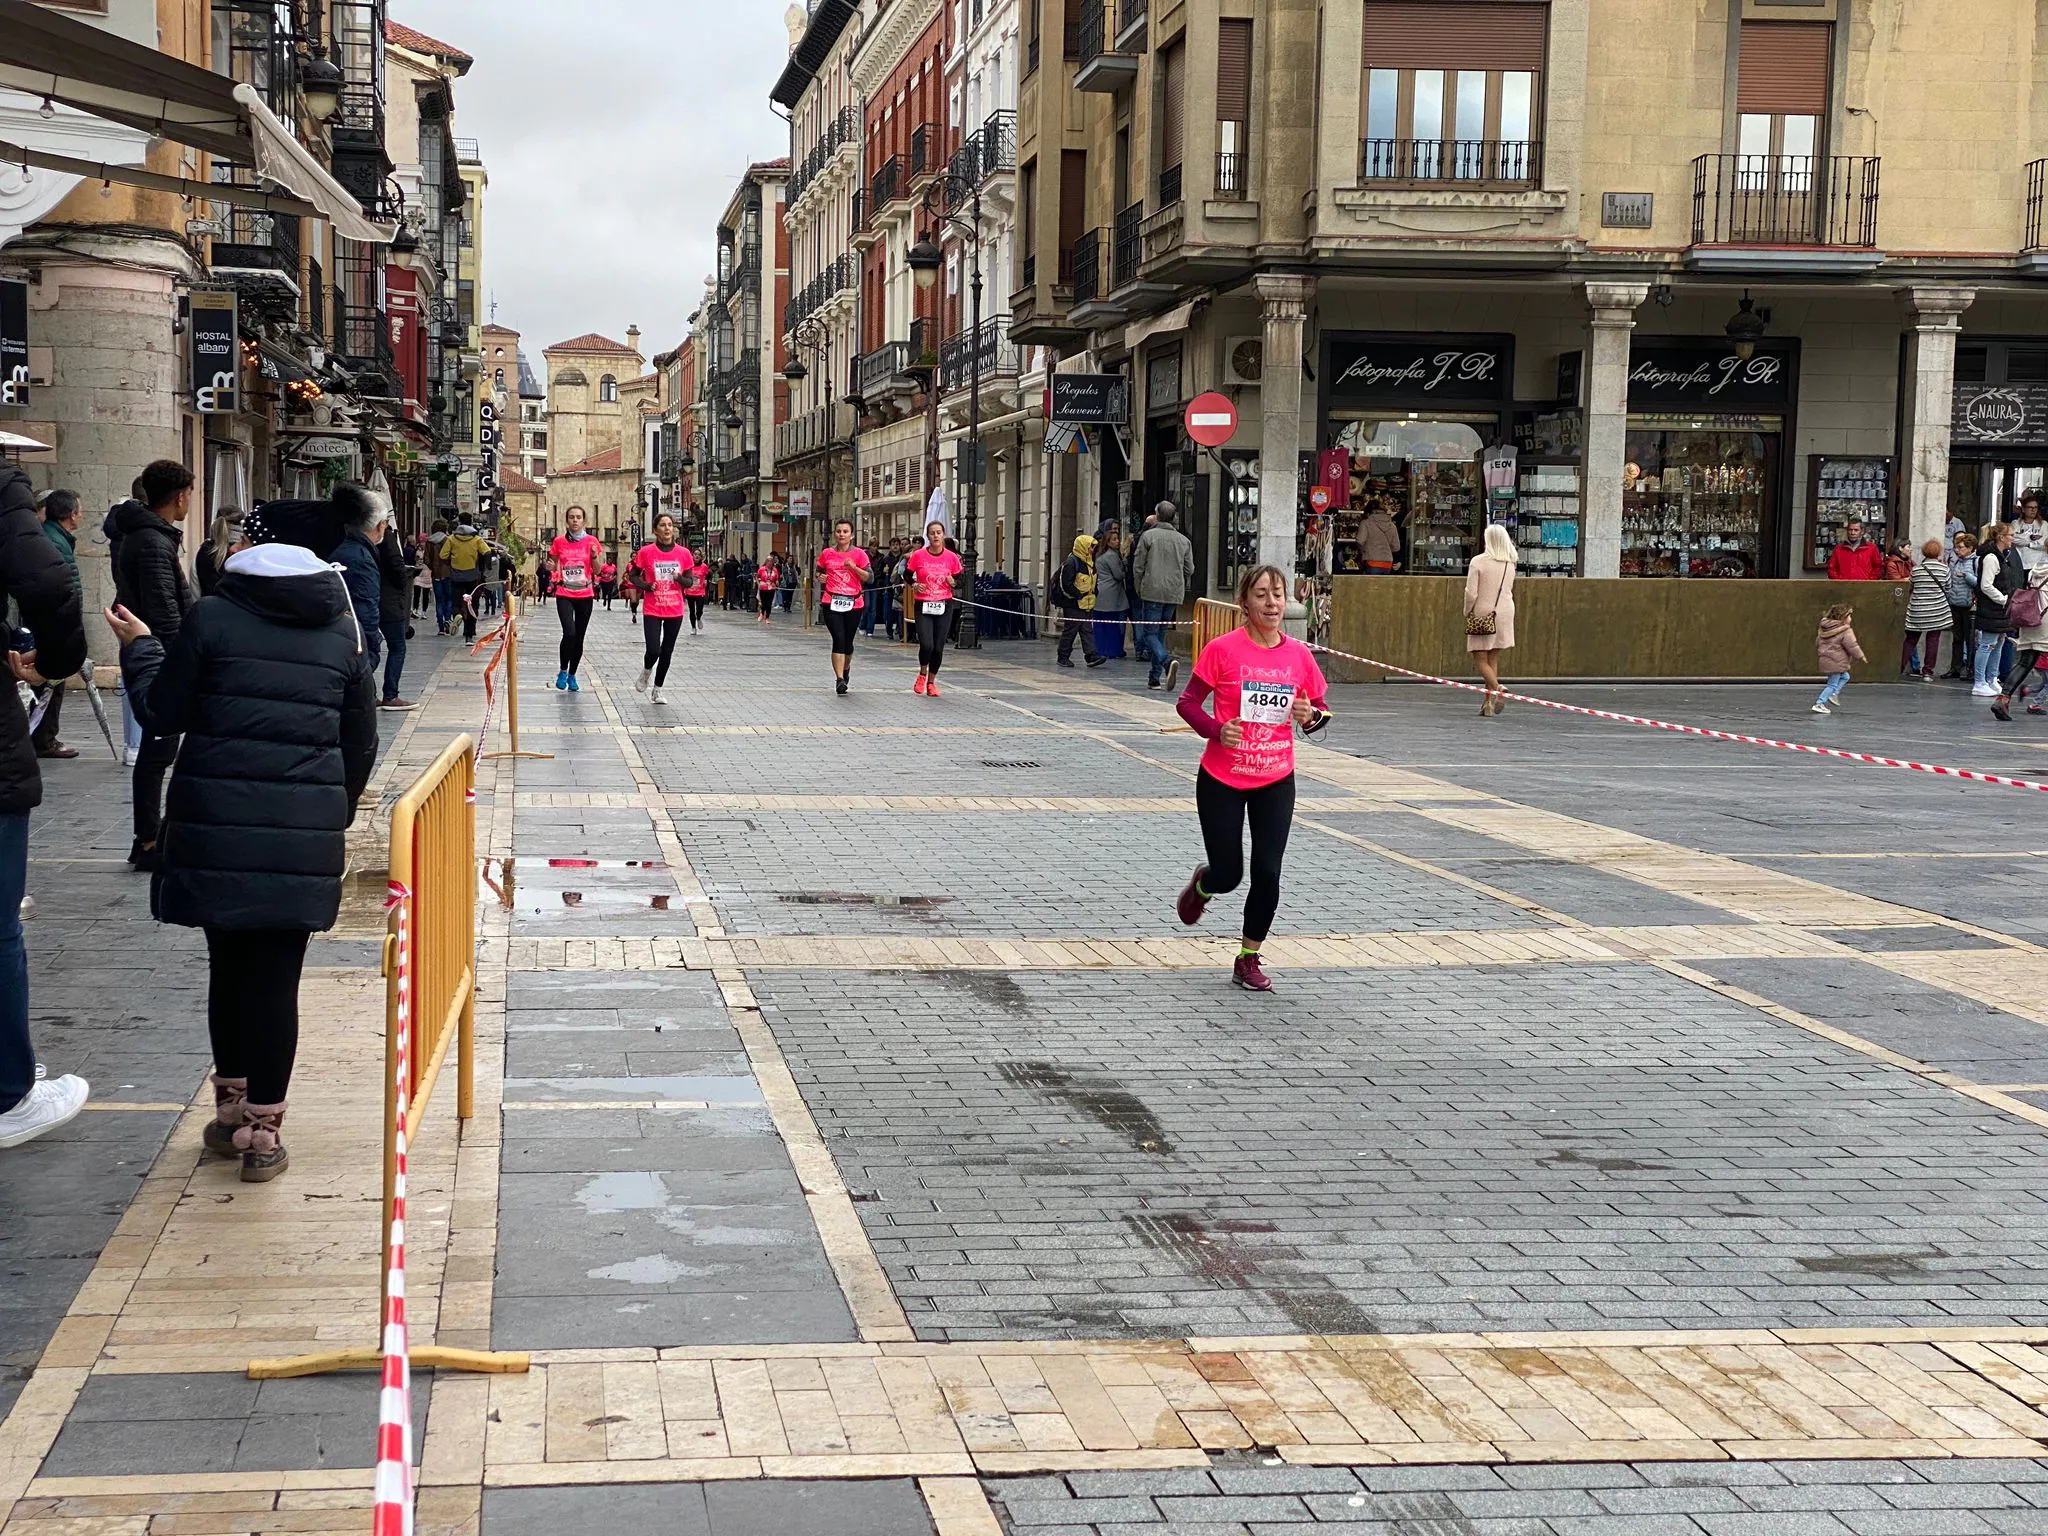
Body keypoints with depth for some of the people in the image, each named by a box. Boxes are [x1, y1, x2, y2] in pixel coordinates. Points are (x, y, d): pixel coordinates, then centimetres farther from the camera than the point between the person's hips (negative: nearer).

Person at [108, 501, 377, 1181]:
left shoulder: (213, 617, -4)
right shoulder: (342, 633, 7)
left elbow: (165, 712, 3)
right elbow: (360, 744, 12)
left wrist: (140, 650, 20)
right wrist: (335, 816, 26)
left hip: (215, 825, -1)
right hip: (304, 833, 1)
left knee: (228, 964, 14)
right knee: (276, 976, 4)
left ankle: (231, 1106, 25)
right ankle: (262, 1131, 6)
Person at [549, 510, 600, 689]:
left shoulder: (591, 542, 2)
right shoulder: (559, 542, 3)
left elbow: (597, 571, 4)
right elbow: (556, 568, 13)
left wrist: (594, 555, -14)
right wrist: (551, 568, -10)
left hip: (585, 595, 1)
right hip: (564, 595, -1)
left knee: (579, 637, 6)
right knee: (569, 632, -20)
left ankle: (572, 676, 21)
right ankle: (563, 671, -3)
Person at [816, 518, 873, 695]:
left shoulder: (859, 554, 1)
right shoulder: (826, 554, 7)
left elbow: (870, 578, -3)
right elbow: (819, 573, 23)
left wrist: (854, 567, -15)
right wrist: (820, 578, 1)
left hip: (853, 604, 0)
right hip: (831, 603, 0)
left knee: (848, 641, 11)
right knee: (838, 639, -15)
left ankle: (846, 668, 40)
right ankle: (840, 679, -18)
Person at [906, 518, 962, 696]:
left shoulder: (951, 557, 1)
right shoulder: (918, 555, -3)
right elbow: (906, 576, 8)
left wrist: (953, 582, -10)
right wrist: (914, 585, -11)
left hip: (944, 607, 2)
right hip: (923, 606, -2)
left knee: (938, 648, 1)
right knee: (926, 645, -15)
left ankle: (931, 682, 20)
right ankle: (922, 674, 14)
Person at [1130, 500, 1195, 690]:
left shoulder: (1148, 536, -5)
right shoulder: (1183, 540, 8)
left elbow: (1138, 566, -4)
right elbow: (1189, 569, 12)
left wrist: (1138, 589, 9)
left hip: (1152, 591, -5)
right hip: (1175, 594, 5)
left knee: (1150, 633, -2)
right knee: (1160, 633, 14)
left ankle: (1166, 662, -28)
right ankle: (1155, 677, 14)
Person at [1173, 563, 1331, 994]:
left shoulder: (1298, 655, -1)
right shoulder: (1222, 650, -12)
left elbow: (1320, 711, 10)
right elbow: (1187, 703, -6)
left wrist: (1311, 716, -13)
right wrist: (1216, 730, -23)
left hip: (1275, 781, 3)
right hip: (1222, 779, -3)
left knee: (1267, 872, -3)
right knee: (1228, 874, 2)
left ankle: (1249, 960, 15)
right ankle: (1202, 883, 41)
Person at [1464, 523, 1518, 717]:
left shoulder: (1478, 561, -12)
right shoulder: (1510, 564, 4)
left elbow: (1471, 593, -14)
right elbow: (1509, 590, 10)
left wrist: (1467, 613, 0)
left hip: (1482, 614, -5)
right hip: (1504, 613, 5)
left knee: (1480, 659, 2)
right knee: (1493, 659, 13)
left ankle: (1498, 689, -20)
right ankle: (1489, 701, 13)